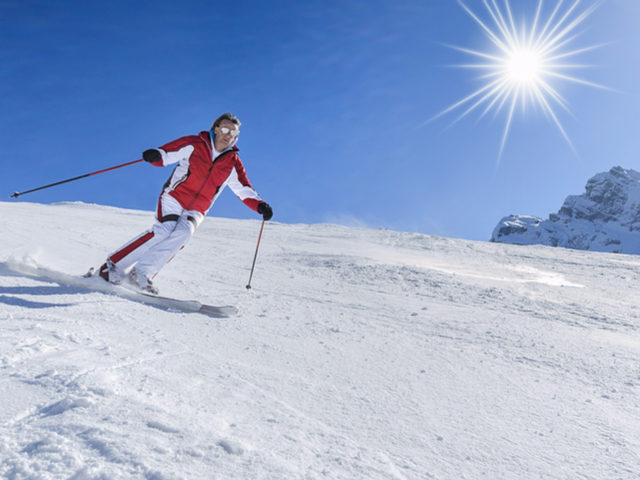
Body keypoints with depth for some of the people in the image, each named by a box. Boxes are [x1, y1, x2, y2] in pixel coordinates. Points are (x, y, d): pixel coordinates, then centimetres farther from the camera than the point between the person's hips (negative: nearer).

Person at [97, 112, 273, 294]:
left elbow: (245, 190, 10)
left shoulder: (232, 163, 9)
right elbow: (166, 153, -2)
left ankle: (142, 272, -24)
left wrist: (260, 205, -6)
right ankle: (114, 266, -14)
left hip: (195, 211, 3)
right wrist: (155, 155, -25)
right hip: (174, 198, -3)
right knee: (163, 230, -25)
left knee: (184, 232, -27)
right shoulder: (194, 144, 1)